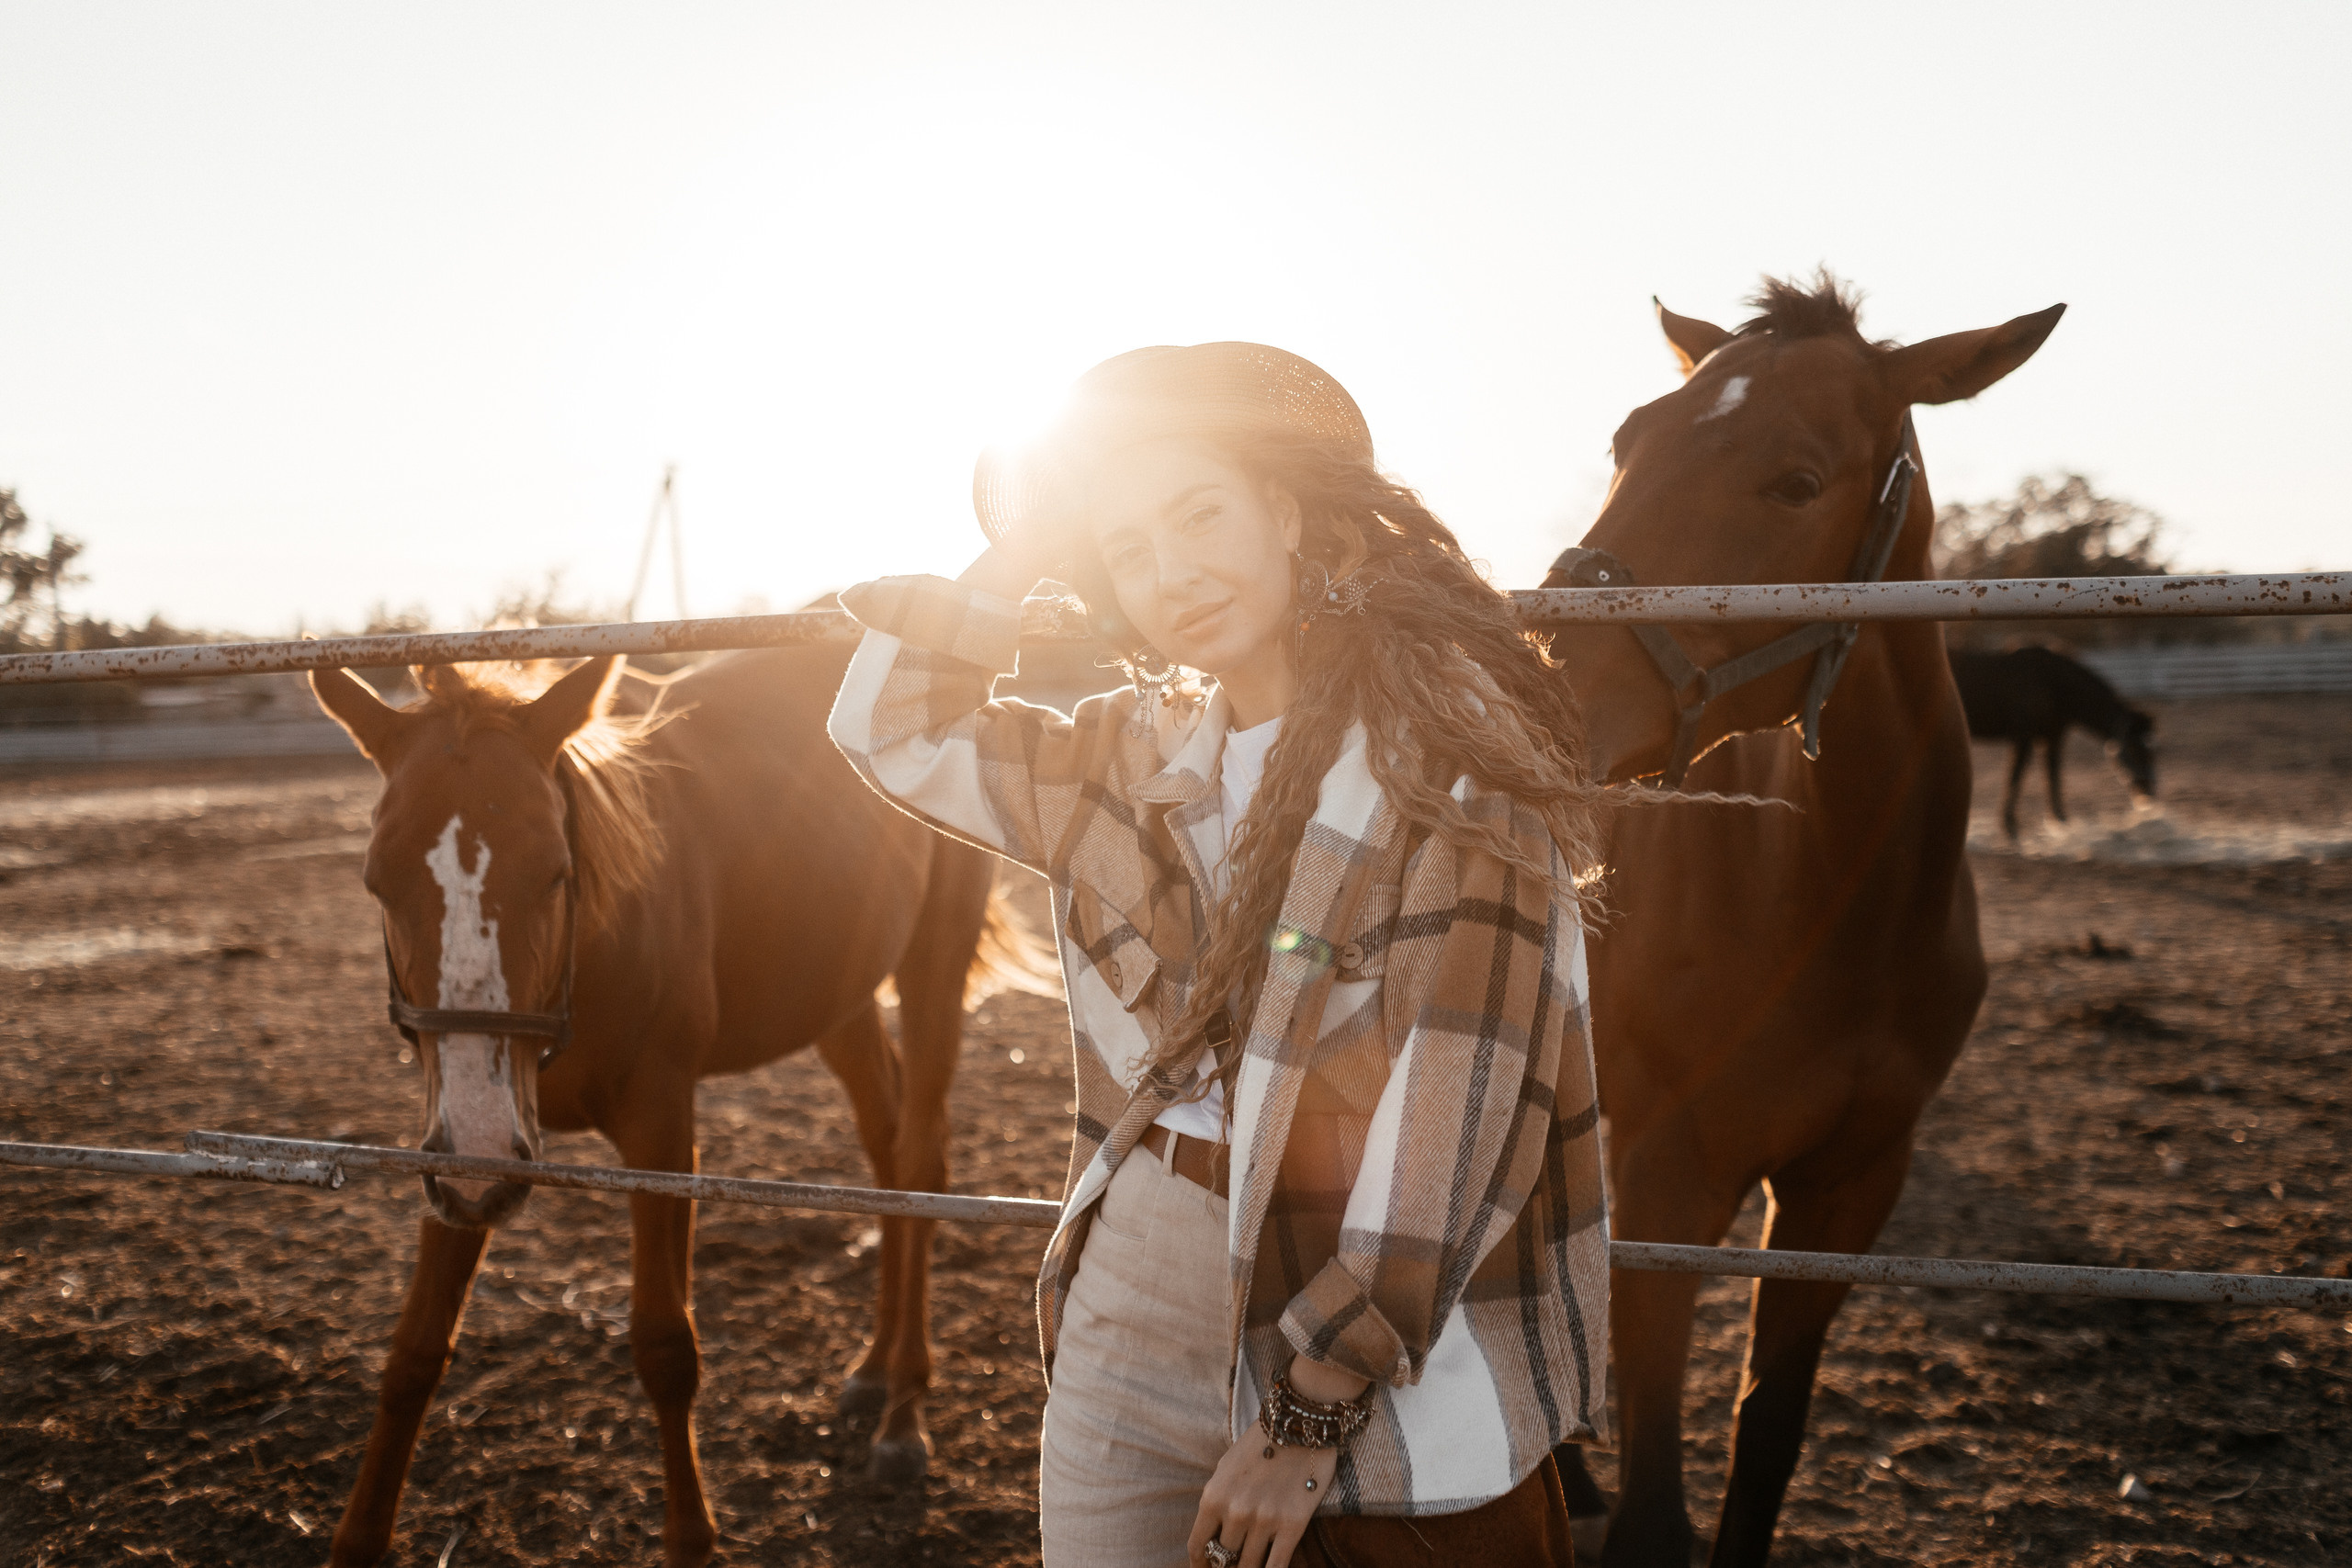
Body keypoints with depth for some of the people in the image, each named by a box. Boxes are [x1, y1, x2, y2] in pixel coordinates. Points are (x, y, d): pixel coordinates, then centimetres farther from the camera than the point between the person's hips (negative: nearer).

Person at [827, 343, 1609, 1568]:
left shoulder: (1447, 740, -12)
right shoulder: (1140, 755, 7)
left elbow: (1460, 1090, -18)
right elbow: (892, 732, 18)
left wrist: (1312, 1407, -18)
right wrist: (1017, 554, 4)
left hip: (1395, 1362, -5)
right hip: (1128, 1310, 5)